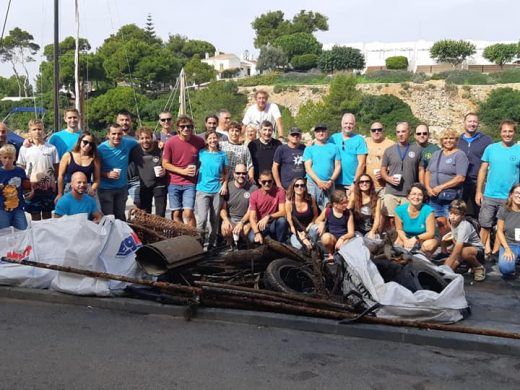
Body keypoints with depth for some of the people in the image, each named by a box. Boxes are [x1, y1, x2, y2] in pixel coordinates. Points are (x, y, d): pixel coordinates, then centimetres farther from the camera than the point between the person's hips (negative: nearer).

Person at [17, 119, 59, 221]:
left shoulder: (51, 148, 3)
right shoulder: (24, 149, 1)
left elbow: (56, 168, 7)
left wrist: (54, 182, -3)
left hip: (49, 188, 1)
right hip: (32, 188, -1)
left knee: (47, 215, 10)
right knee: (35, 217, 4)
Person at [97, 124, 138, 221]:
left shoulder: (127, 143, -7)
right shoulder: (101, 148, -15)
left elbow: (137, 142, 16)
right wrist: (107, 174, -25)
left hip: (122, 187, 3)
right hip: (106, 188, -3)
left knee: (120, 216, 16)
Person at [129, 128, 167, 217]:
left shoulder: (159, 150, -9)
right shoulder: (135, 152, -2)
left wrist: (165, 171, -17)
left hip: (159, 185, -3)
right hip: (143, 186, 3)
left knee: (160, 214, -1)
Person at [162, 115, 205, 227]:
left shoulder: (199, 141, -4)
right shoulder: (171, 142, -6)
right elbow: (165, 164, -1)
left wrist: (198, 170, -4)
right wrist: (183, 171, -11)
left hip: (190, 183, -1)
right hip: (174, 183, 1)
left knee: (188, 213, -12)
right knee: (176, 214, 5)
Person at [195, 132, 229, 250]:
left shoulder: (222, 155, 7)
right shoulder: (201, 153, 3)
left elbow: (226, 172, 12)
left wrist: (225, 185, 0)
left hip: (217, 190, 2)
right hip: (202, 189, -2)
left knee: (215, 219, 7)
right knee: (202, 218, -13)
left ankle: (212, 243, 19)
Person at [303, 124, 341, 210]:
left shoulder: (333, 147, 11)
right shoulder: (309, 149, 8)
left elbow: (338, 166, 8)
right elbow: (308, 168, -1)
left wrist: (331, 180, -8)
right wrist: (319, 181, -13)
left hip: (329, 184, 1)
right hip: (313, 183, -1)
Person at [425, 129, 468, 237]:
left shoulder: (459, 155, -3)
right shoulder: (436, 154, 17)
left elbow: (460, 178, -12)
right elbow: (428, 172, 17)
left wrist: (441, 187, -14)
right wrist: (428, 188, -1)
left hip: (451, 196, -5)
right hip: (434, 196, 5)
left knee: (450, 225, -7)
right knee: (440, 223, 4)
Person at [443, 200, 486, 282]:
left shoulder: (464, 226, -31)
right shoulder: (452, 222, -7)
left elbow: (457, 250, -39)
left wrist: (447, 268, -43)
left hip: (477, 250, -7)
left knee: (465, 252, -42)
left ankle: (478, 267, -10)